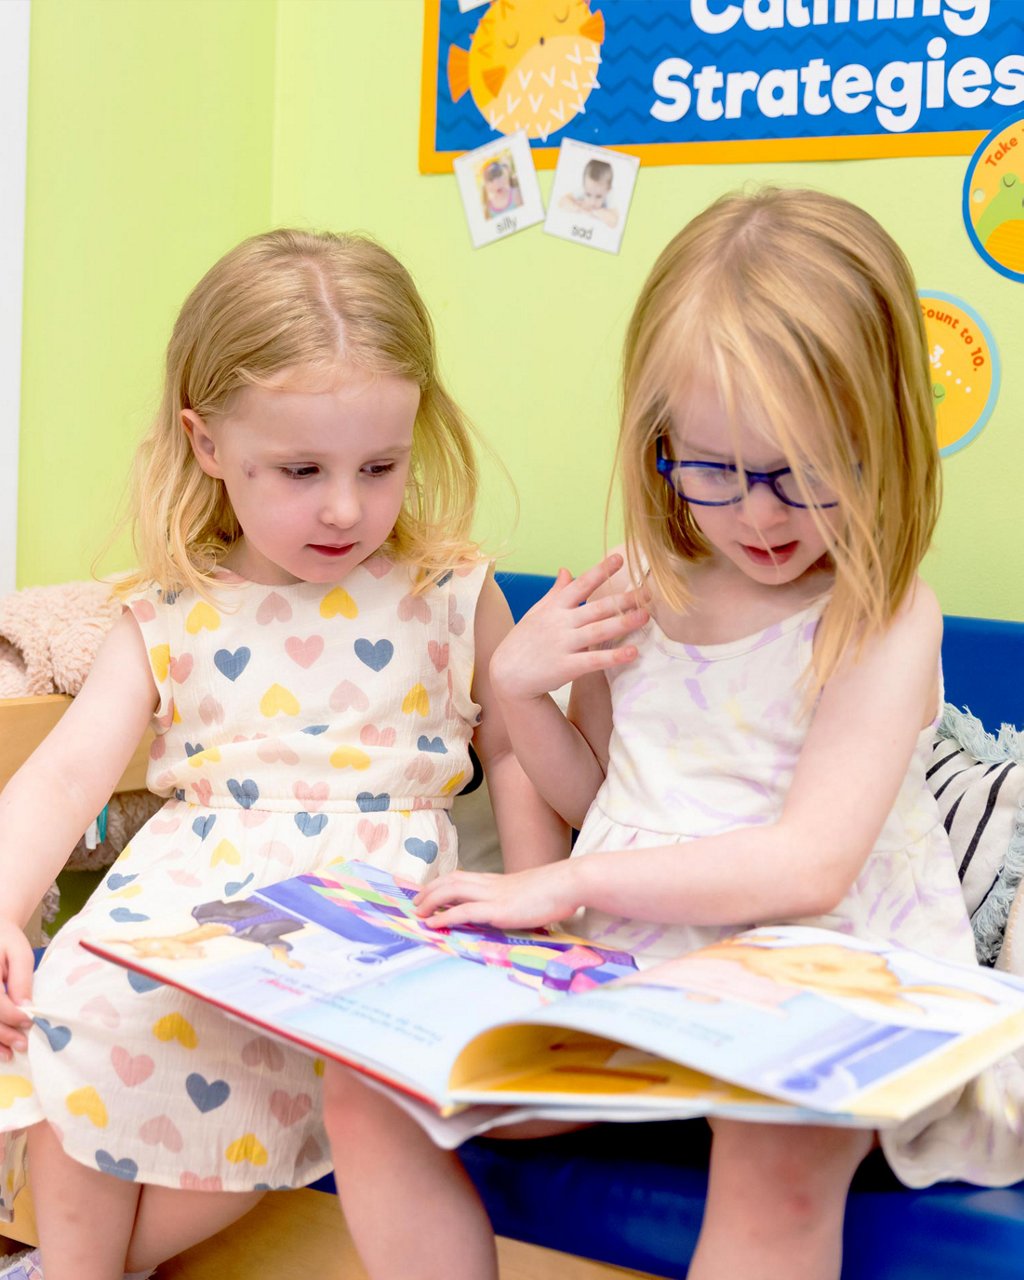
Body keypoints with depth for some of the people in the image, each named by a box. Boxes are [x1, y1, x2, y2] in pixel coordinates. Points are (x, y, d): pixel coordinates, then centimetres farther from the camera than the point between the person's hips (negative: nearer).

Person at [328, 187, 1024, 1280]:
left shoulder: (882, 620, -9)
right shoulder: (642, 593, 8)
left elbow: (810, 867, -19)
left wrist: (570, 882, -23)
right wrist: (517, 688, 1)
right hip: (620, 972, 5)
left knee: (775, 1165, -37)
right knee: (368, 1087, -11)